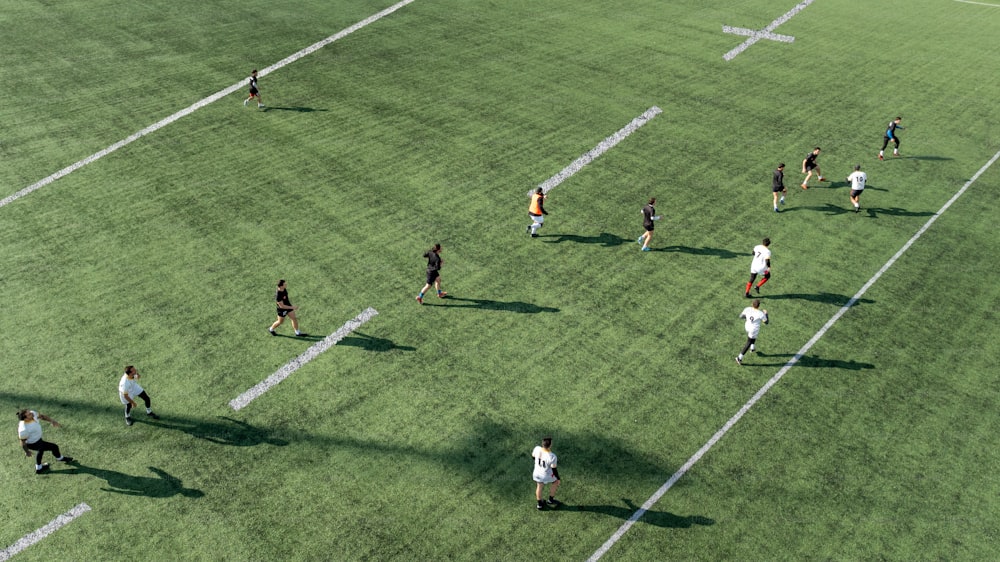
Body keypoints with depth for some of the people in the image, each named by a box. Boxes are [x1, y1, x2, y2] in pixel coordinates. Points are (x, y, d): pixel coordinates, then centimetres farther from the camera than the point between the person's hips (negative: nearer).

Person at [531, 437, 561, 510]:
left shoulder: (537, 449, -22)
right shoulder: (552, 457, -35)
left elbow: (533, 456, -1)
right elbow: (554, 469, -21)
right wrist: (558, 478, -4)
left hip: (537, 473, 4)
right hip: (547, 475, -4)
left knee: (539, 486, 28)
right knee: (555, 482, 28)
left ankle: (540, 504, 48)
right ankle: (550, 500, 42)